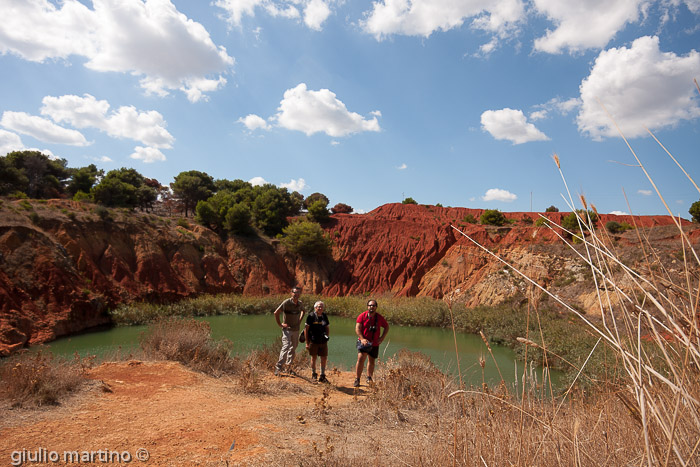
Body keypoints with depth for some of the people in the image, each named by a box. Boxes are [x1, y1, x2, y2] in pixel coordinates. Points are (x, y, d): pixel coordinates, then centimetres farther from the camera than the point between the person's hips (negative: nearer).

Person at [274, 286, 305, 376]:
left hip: (296, 329, 6)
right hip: (287, 329, -6)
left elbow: (302, 311, 26)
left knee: (293, 348, 11)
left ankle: (289, 367, 23)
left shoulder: (300, 303, 3)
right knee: (286, 347, -16)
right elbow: (276, 313, -14)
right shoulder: (286, 303, -15)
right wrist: (280, 324, -11)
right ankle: (278, 367, -9)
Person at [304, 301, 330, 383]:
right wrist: (307, 342, -7)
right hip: (313, 341, -4)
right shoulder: (311, 316, -7)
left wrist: (327, 336, -1)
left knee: (324, 358, 4)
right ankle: (313, 374, 26)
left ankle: (322, 376, 18)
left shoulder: (324, 316, 6)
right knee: (314, 358, 8)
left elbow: (327, 328, 17)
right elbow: (306, 329, -5)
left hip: (323, 342, 4)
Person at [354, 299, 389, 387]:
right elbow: (357, 328, -10)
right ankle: (357, 379, -8)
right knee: (360, 359, -16)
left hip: (374, 343, 3)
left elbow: (386, 327, 11)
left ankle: (369, 378, 33)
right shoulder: (362, 316, -7)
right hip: (364, 342, -3)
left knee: (372, 361, 13)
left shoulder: (379, 317, -1)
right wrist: (362, 339, -22)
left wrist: (382, 338, 0)